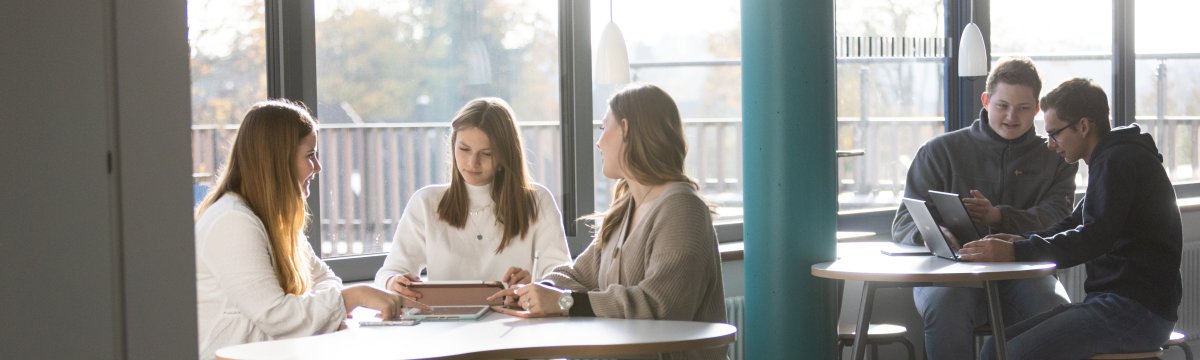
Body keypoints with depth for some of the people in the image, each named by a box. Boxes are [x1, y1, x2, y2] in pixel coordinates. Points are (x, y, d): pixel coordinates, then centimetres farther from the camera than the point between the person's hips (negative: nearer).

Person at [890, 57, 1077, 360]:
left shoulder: (1054, 159, 17)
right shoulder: (940, 151, 14)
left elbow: (1056, 220, 0)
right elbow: (904, 224, 8)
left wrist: (998, 217, -20)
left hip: (1023, 272, 1)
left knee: (1055, 309, -34)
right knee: (946, 304, -37)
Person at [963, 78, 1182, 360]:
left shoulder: (1118, 161, -12)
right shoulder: (1113, 159, 22)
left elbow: (1094, 239, -23)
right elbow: (1074, 225, 25)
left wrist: (1016, 252, -28)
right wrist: (1021, 242, 7)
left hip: (1137, 310, -10)